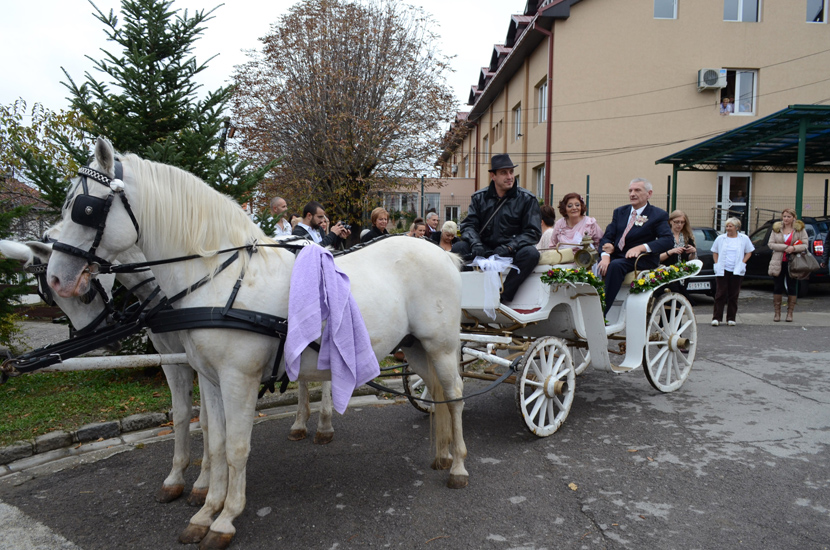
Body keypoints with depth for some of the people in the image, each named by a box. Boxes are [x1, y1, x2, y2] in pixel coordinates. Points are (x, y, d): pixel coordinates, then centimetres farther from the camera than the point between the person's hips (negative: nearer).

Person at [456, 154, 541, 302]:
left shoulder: (527, 199, 1)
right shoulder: (479, 197, 8)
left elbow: (533, 232, -5)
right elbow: (469, 224, 3)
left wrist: (509, 247, -20)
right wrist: (475, 243, -20)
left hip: (512, 252, -1)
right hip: (485, 250, 1)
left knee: (531, 253, -33)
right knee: (459, 248, -24)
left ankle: (503, 298, -31)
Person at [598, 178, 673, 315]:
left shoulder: (658, 215, 3)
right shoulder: (620, 212, 17)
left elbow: (667, 240, -12)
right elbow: (607, 236, 7)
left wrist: (640, 248, -26)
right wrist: (605, 255, -15)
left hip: (641, 259, -4)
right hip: (617, 256, 5)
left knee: (615, 265, -34)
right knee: (599, 266, -27)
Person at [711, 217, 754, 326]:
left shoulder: (744, 239, 6)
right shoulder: (720, 238, 7)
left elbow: (749, 252, 13)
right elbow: (714, 252, 16)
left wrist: (742, 263, 0)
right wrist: (717, 263, 2)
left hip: (737, 271, 0)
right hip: (722, 270, 0)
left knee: (734, 295, 3)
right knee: (721, 293, -5)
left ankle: (731, 318, 11)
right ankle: (716, 318, -3)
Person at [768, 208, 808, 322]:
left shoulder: (800, 229, 2)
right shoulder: (776, 228, 6)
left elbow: (805, 245, -3)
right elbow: (771, 244, -1)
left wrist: (794, 248, -22)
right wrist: (785, 247, -14)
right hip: (779, 262, 1)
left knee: (792, 287, 4)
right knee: (777, 287, 4)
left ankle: (790, 313, 12)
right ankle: (777, 313, 11)